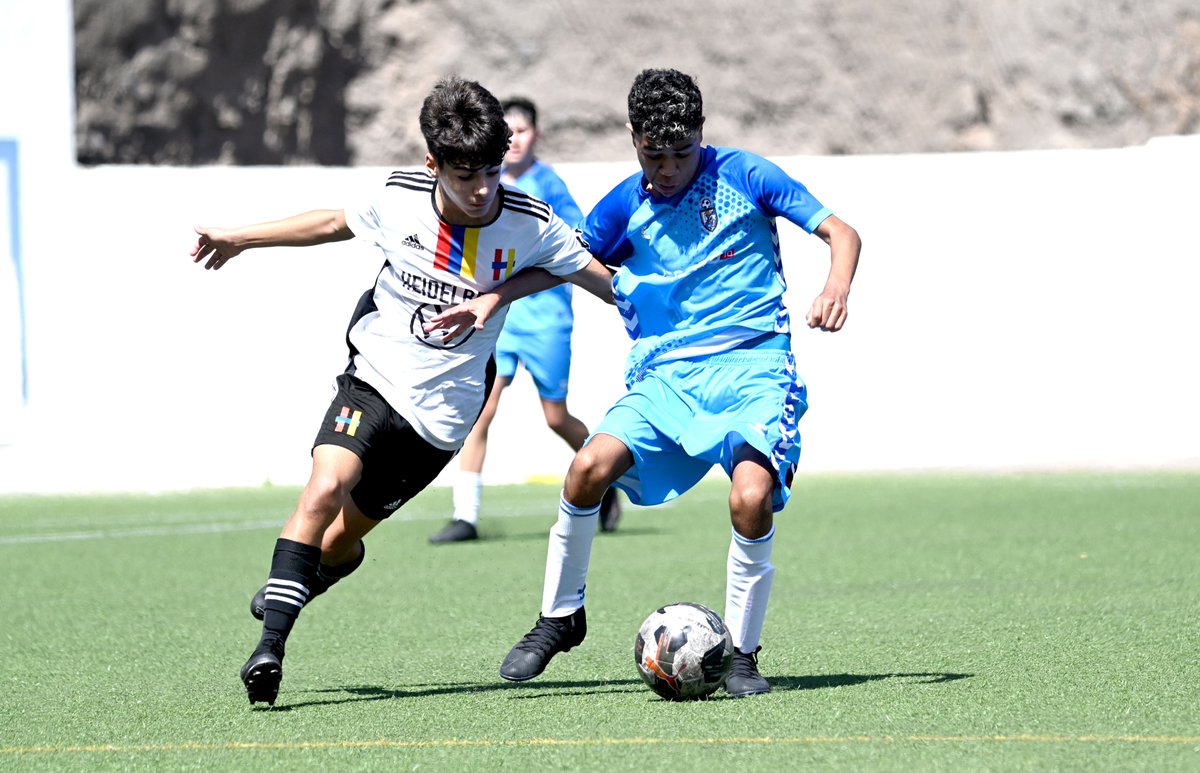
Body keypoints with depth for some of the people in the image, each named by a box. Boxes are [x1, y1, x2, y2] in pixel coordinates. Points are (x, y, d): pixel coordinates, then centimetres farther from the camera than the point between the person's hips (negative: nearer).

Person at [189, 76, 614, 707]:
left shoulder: (529, 225, -12)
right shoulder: (399, 198, -8)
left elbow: (601, 279, 3)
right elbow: (335, 224, 12)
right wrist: (238, 239, 19)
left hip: (442, 414, 0)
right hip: (374, 378, 0)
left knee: (340, 543, 5)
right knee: (325, 488, -28)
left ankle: (296, 584, 42)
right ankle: (270, 645, -25)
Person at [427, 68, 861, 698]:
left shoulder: (741, 175, 1)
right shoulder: (625, 207, 10)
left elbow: (841, 232, 0)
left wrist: (835, 287, -22)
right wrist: (494, 297, 8)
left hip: (753, 368, -3)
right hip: (664, 378, 3)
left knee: (752, 497, -28)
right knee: (589, 467, -22)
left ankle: (742, 654, -8)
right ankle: (559, 617, 0)